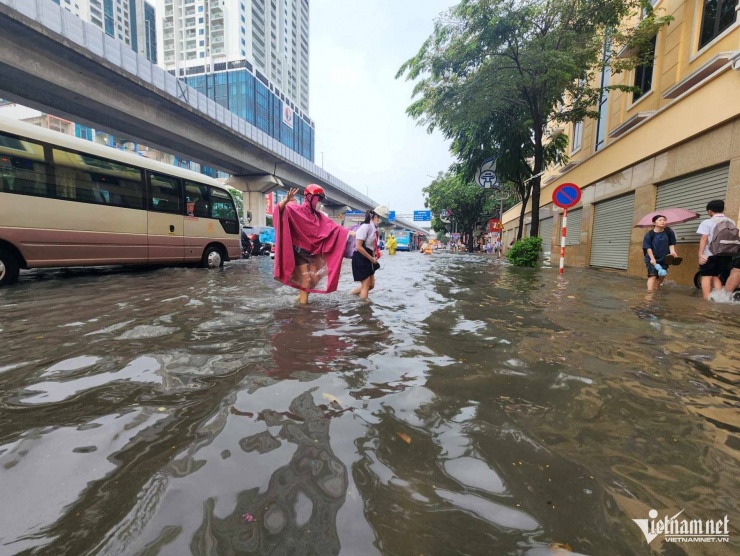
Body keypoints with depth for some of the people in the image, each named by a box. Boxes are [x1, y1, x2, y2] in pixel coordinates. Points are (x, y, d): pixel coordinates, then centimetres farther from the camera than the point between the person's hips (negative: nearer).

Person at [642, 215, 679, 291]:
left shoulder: (669, 232, -1)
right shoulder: (649, 234, -11)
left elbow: (671, 244, 3)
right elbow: (648, 247, -12)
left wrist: (672, 252, -16)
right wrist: (652, 258, -19)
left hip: (664, 259, 4)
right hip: (652, 259, -4)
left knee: (661, 276, 9)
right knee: (653, 275, -13)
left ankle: (655, 291, 25)